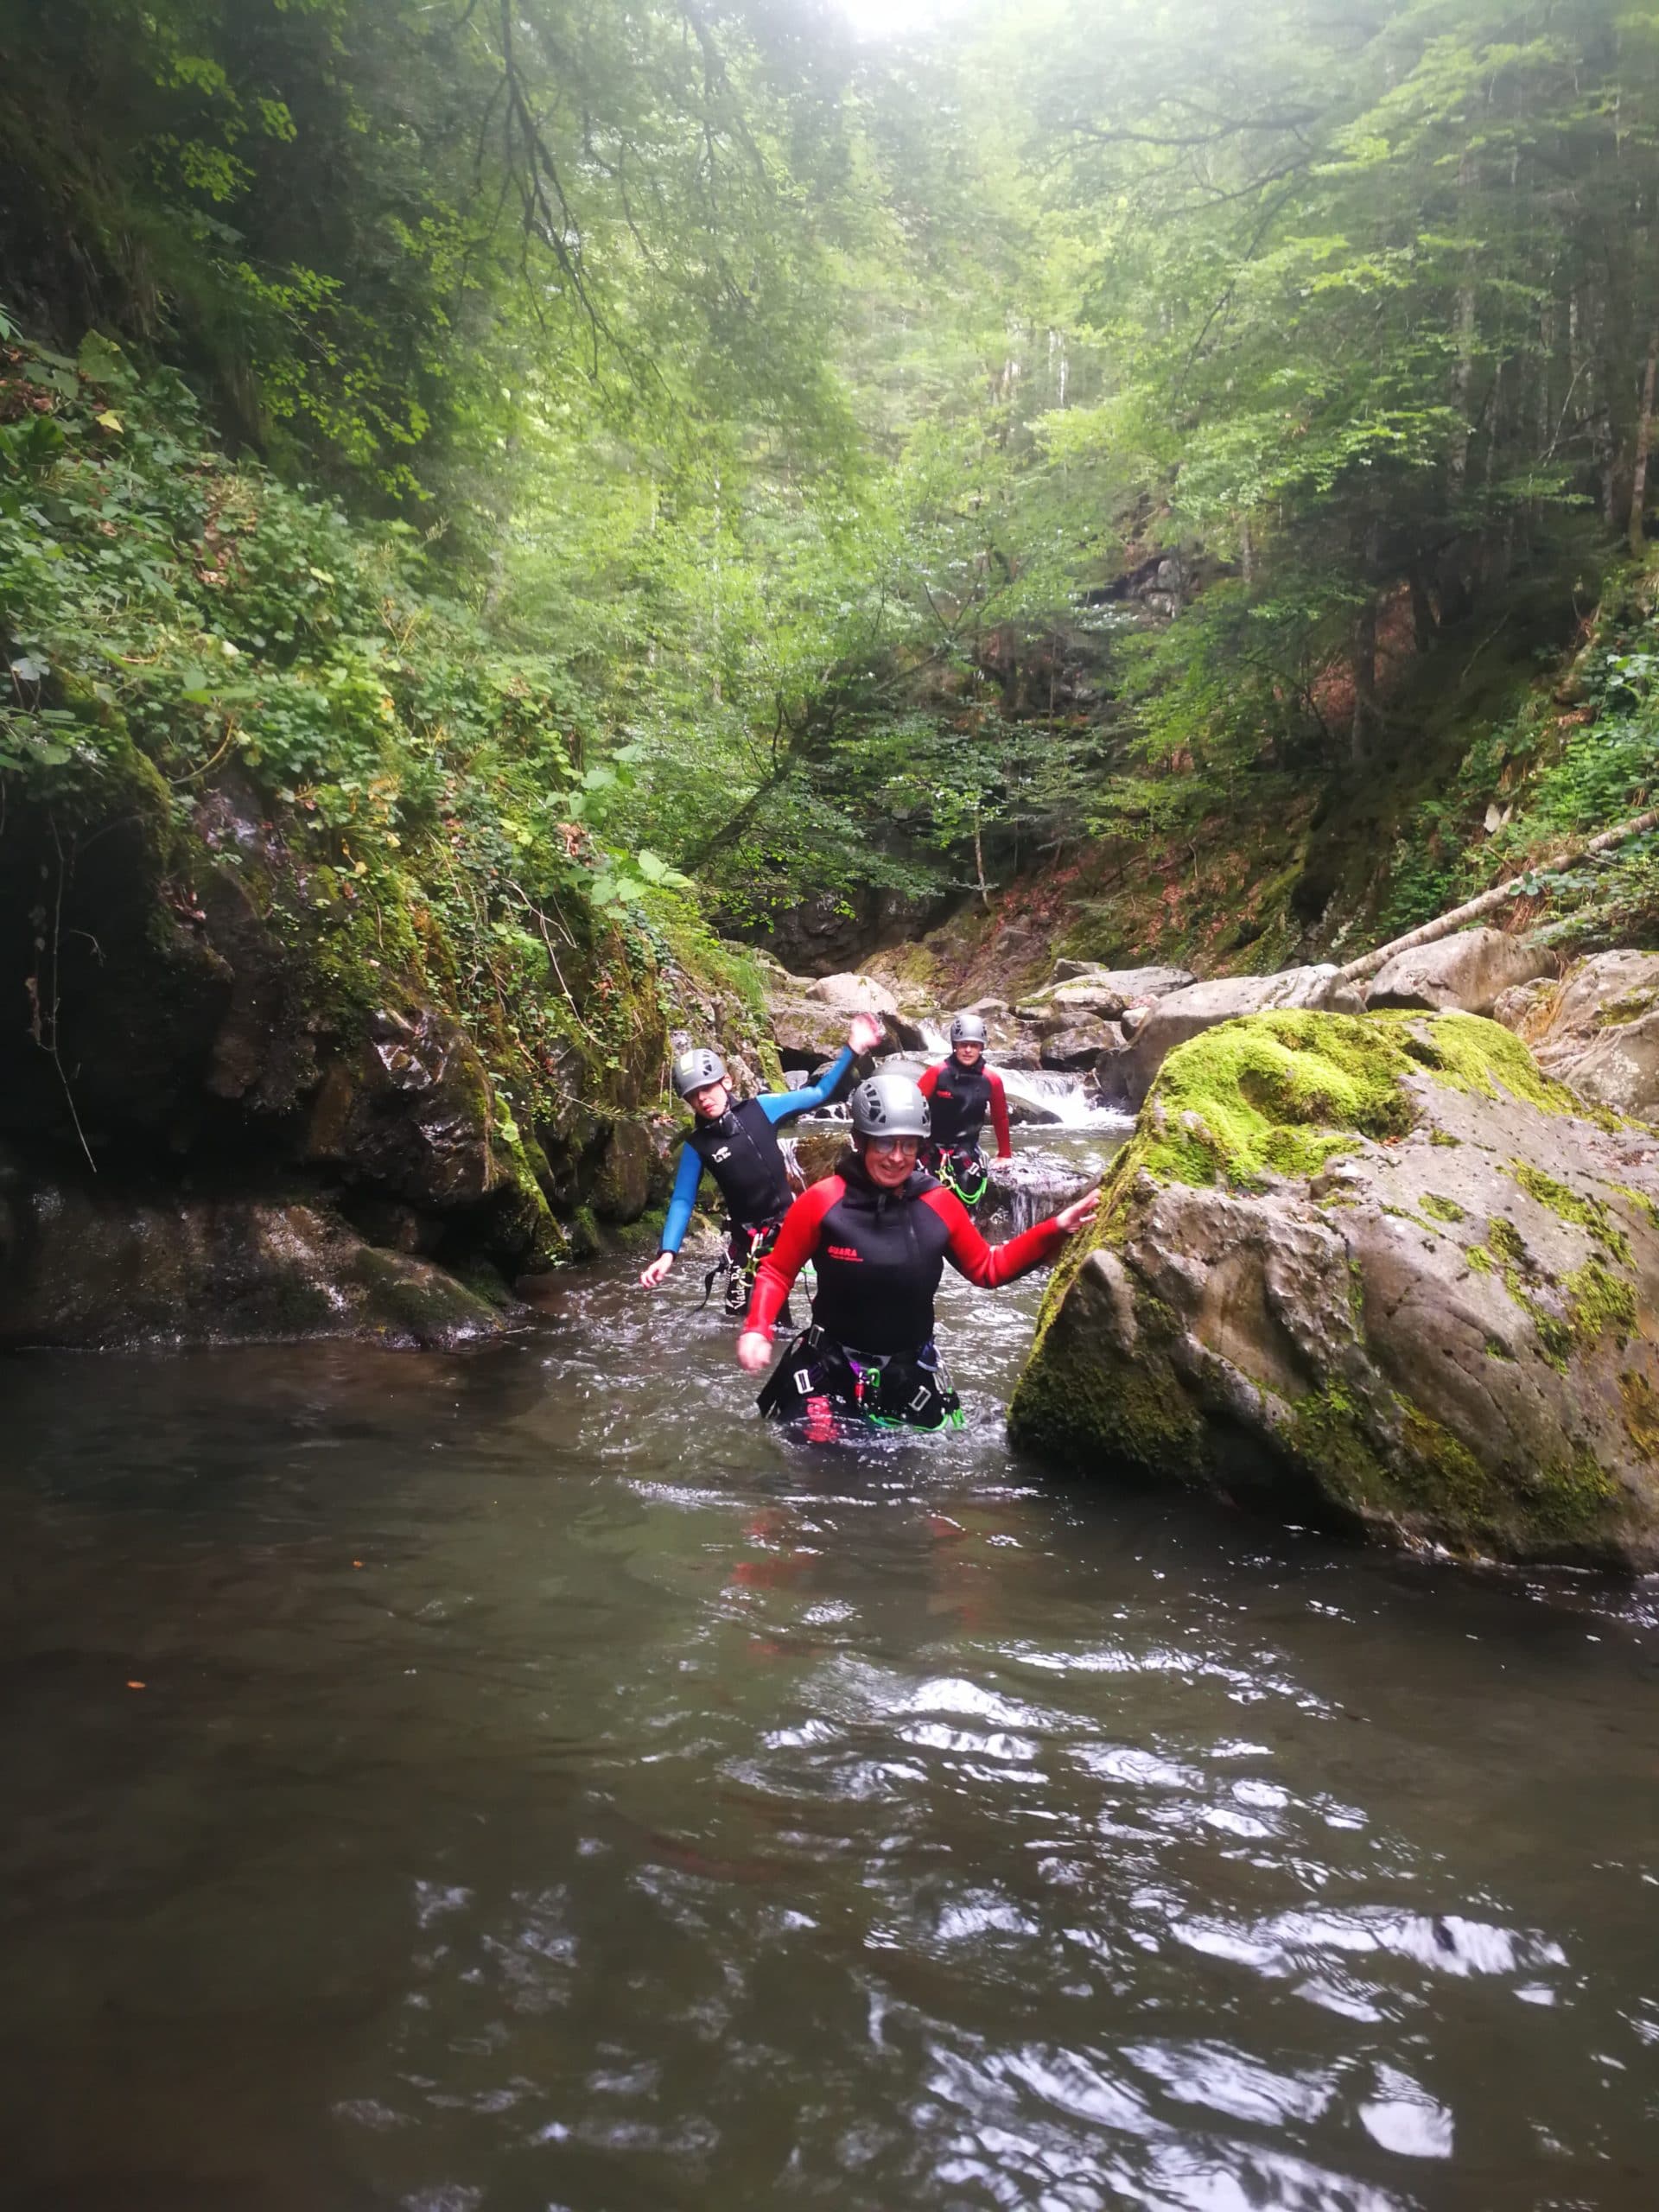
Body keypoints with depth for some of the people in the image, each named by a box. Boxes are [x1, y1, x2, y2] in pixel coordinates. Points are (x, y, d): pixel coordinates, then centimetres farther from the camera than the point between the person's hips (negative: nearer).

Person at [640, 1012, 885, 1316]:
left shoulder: (760, 1108, -6)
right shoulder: (697, 1145, -7)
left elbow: (818, 1094, 1)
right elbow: (682, 1201, -4)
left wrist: (852, 1048, -5)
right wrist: (667, 1253, -16)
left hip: (792, 1217, 1)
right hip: (748, 1236, -1)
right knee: (744, 1313, -3)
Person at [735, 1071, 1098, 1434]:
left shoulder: (939, 1204, -7)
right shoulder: (821, 1201, -15)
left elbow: (987, 1269, 6)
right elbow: (777, 1272, -5)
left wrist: (1055, 1230, -4)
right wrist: (757, 1331, -22)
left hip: (910, 1371, 3)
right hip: (828, 1366, -3)